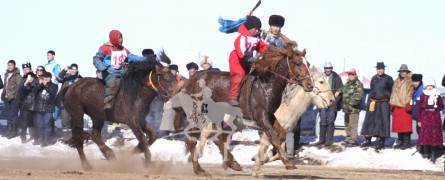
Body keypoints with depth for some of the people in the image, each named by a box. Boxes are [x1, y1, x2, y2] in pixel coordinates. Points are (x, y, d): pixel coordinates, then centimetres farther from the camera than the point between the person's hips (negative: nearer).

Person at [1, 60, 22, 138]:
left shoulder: (17, 75, -8)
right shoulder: (7, 74, 17)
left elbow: (18, 86, -12)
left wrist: (14, 95, -18)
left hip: (14, 97, -8)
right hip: (7, 97, 8)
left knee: (13, 114, -5)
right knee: (8, 114, 11)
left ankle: (14, 131, -1)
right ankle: (9, 129, 19)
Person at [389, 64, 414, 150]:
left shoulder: (409, 82, -3)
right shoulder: (396, 81, 19)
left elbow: (410, 93, -9)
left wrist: (408, 105, -16)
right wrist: (392, 105, 16)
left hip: (405, 106, -7)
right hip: (397, 106, 7)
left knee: (406, 124, -9)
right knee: (398, 124, 7)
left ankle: (407, 142, -6)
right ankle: (400, 141, 15)